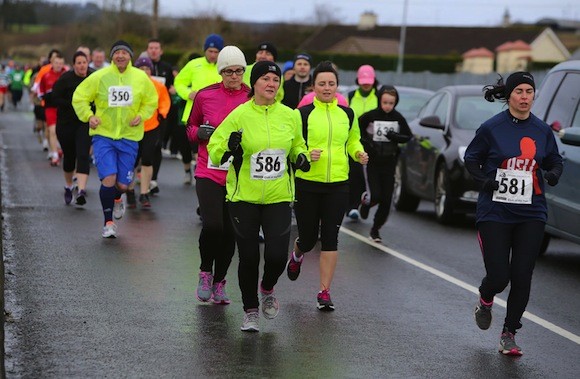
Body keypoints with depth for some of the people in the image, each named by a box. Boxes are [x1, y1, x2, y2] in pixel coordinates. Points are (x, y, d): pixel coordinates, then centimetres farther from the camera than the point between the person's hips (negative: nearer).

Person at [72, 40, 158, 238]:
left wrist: (141, 116, -2)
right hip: (103, 135, -2)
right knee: (108, 179, -14)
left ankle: (117, 199, 41)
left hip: (129, 137, 2)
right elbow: (79, 98, 4)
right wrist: (88, 116, -10)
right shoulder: (99, 77, -6)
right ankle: (108, 223, 3)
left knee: (122, 184, 2)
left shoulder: (141, 77, 0)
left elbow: (151, 101, 15)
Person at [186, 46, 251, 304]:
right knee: (212, 226, -17)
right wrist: (200, 132, -9)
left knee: (230, 232, 6)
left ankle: (219, 282, 26)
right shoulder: (205, 95, 1)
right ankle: (205, 272, 10)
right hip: (209, 172, -1)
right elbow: (190, 128, 14)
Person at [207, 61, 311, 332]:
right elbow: (214, 149, -4)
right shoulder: (239, 115, -6)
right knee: (248, 257, 3)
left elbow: (297, 144, 21)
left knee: (277, 255, -9)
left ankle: (267, 289, 26)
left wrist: (301, 157, -1)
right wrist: (229, 148, -25)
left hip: (278, 197, 2)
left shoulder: (289, 116, 3)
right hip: (243, 197, -2)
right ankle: (250, 311, 23)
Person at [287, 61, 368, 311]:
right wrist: (305, 155, -21)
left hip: (338, 185, 2)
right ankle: (296, 256, 45)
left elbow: (353, 140, 23)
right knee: (308, 237, 7)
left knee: (330, 238, -3)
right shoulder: (303, 114, -5)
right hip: (307, 184, -2)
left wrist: (359, 153, 3)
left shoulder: (347, 114, 7)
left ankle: (324, 291, 4)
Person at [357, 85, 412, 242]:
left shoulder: (398, 118, -2)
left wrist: (395, 137, -13)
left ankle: (375, 229, 18)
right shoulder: (370, 116, -9)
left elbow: (408, 136, 7)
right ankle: (365, 201, 24)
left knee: (386, 200, 0)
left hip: (389, 163, 2)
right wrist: (366, 142, -14)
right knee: (376, 195, -13)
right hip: (373, 162, -2)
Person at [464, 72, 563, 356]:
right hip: (495, 213, -3)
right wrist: (482, 179, -13)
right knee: (498, 277, -5)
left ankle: (509, 333, 16)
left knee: (522, 277, -1)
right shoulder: (492, 127, -6)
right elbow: (471, 157, 5)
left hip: (531, 215, 3)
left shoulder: (542, 130, 4)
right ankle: (485, 301, 33)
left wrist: (553, 174, -6)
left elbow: (555, 160, 16)